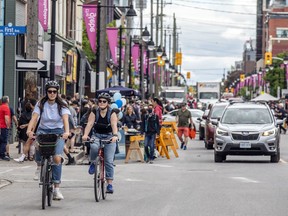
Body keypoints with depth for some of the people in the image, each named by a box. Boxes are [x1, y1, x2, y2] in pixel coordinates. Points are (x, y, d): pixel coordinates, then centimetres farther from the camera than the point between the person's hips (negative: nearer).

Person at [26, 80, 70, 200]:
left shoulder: (62, 105, -5)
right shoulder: (41, 104, -2)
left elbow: (65, 119, -19)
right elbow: (34, 117, -15)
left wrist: (66, 132, -39)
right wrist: (29, 130, -34)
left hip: (58, 132, -1)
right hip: (43, 130, 1)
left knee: (57, 158, -19)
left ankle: (56, 189, -14)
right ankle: (39, 164, -1)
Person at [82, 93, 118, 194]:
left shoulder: (112, 113, -9)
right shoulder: (94, 112, -4)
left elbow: (114, 125, -24)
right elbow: (89, 124, -16)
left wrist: (115, 135, -43)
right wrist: (85, 135, -35)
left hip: (109, 137, -1)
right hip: (96, 136, 1)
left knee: (109, 161, -10)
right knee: (94, 147, -35)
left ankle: (110, 184, -7)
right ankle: (92, 163, -4)